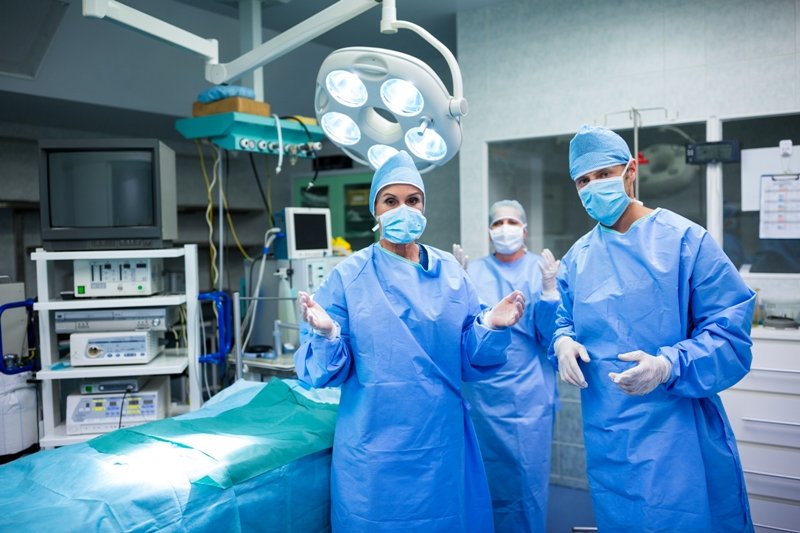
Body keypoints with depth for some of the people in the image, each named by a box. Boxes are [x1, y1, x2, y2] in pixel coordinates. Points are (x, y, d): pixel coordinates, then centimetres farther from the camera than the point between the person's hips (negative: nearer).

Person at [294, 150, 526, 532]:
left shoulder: (450, 271, 3)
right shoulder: (349, 276, -6)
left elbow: (470, 359, 4)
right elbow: (329, 371, -6)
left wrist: (491, 326, -14)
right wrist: (326, 335, -26)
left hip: (442, 440, 3)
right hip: (375, 446, -3)